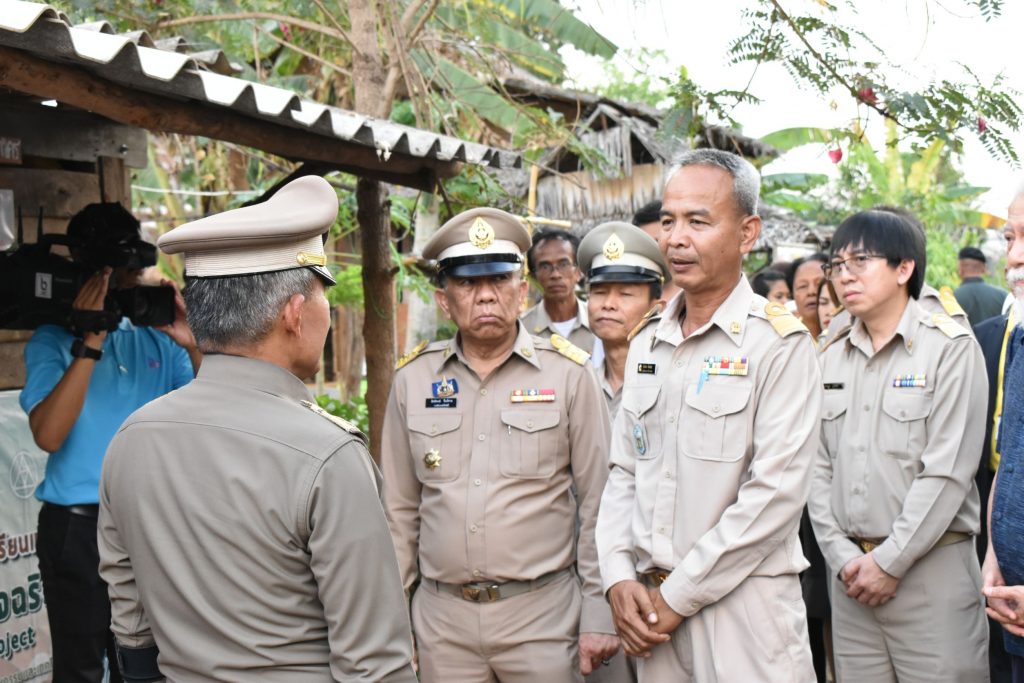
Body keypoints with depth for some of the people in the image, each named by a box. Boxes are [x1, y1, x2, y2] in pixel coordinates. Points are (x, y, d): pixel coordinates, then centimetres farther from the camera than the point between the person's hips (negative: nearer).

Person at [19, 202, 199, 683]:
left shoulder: (158, 337, 6)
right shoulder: (52, 341, -4)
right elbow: (48, 435, -19)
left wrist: (191, 346, -15)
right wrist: (90, 343, -21)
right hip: (79, 526, -3)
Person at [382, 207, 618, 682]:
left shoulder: (569, 372, -5)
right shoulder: (413, 378, 2)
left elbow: (597, 505, -3)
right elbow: (400, 509, 9)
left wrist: (599, 617, -4)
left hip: (544, 612, -2)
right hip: (441, 618, 3)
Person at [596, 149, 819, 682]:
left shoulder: (779, 343, -9)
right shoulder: (646, 344, 10)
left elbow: (774, 494, -16)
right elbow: (623, 473, 12)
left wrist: (678, 596, -13)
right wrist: (619, 577, -1)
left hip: (743, 605, -5)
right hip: (651, 604, 5)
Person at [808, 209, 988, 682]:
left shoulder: (950, 349, -6)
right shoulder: (831, 360, 10)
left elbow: (948, 471, -12)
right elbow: (819, 468, 8)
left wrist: (891, 561, -12)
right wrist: (842, 556, -3)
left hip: (931, 568, -4)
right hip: (852, 574, 5)